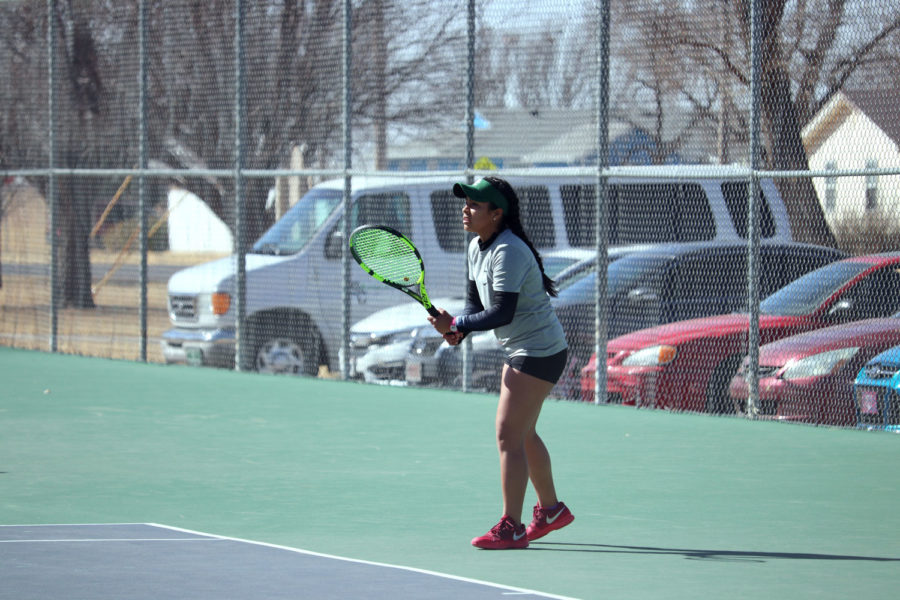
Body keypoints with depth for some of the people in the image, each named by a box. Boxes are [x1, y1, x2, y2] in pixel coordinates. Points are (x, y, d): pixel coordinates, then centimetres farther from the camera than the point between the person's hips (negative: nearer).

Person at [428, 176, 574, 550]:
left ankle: (511, 528, -8)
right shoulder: (477, 248, 6)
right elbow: (476, 302, 9)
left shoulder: (508, 252, -24)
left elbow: (502, 313, -29)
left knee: (509, 434, -11)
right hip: (520, 350, 10)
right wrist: (458, 330, -10)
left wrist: (457, 324, -24)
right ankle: (551, 510, 35)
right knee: (523, 434, 19)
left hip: (539, 352, -10)